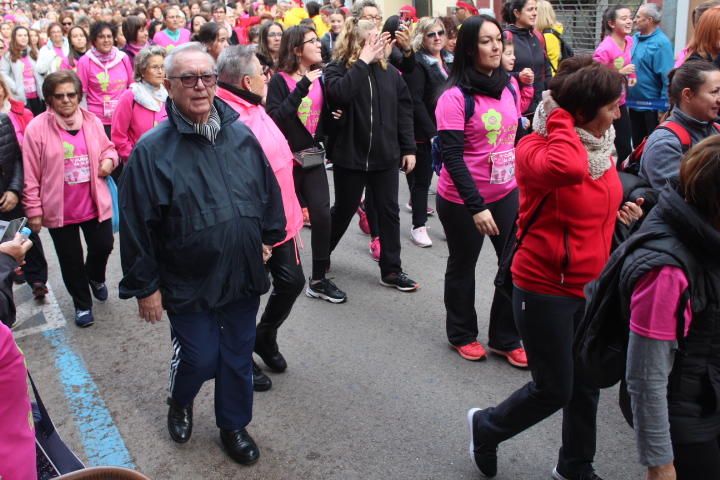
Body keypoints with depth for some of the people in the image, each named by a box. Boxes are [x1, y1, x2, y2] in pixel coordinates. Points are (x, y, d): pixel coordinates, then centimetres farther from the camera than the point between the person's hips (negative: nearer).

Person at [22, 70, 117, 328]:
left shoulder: (92, 121, -2)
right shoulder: (37, 128, -12)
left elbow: (108, 148, 15)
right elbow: (31, 175, -8)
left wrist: (109, 160, -9)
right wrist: (33, 210, -7)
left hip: (95, 205, 2)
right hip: (59, 209, -2)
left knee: (103, 246, 15)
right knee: (71, 260, 11)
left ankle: (96, 277, 50)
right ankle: (82, 304, 32)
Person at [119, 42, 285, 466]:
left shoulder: (241, 135, 0)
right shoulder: (153, 150, -13)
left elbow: (269, 190, 13)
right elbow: (136, 224, -10)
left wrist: (268, 237, 15)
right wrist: (144, 286, -8)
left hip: (243, 275, 4)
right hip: (188, 284, -4)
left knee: (239, 357, 15)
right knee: (199, 358, 7)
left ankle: (234, 425, 38)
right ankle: (180, 404, 42)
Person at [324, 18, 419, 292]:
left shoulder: (389, 71, 3)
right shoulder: (337, 69, -8)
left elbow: (404, 110, 7)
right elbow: (339, 94, -30)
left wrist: (408, 148, 3)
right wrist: (363, 61, -24)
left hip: (386, 155, 4)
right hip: (350, 155, -4)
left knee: (389, 211, 7)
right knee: (344, 210, 10)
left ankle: (391, 270, 18)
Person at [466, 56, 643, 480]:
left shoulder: (601, 145, 3)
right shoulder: (536, 149, -20)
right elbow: (568, 169, -45)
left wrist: (621, 212, 2)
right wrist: (560, 119, -29)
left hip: (591, 286, 8)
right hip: (545, 289, -7)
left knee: (587, 384, 17)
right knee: (554, 391, 4)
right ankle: (486, 426, 32)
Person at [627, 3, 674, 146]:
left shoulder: (661, 43, -16)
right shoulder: (635, 38, 6)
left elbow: (667, 78, -19)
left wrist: (664, 108, -21)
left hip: (652, 106, -7)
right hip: (634, 103, 7)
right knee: (637, 144, 19)